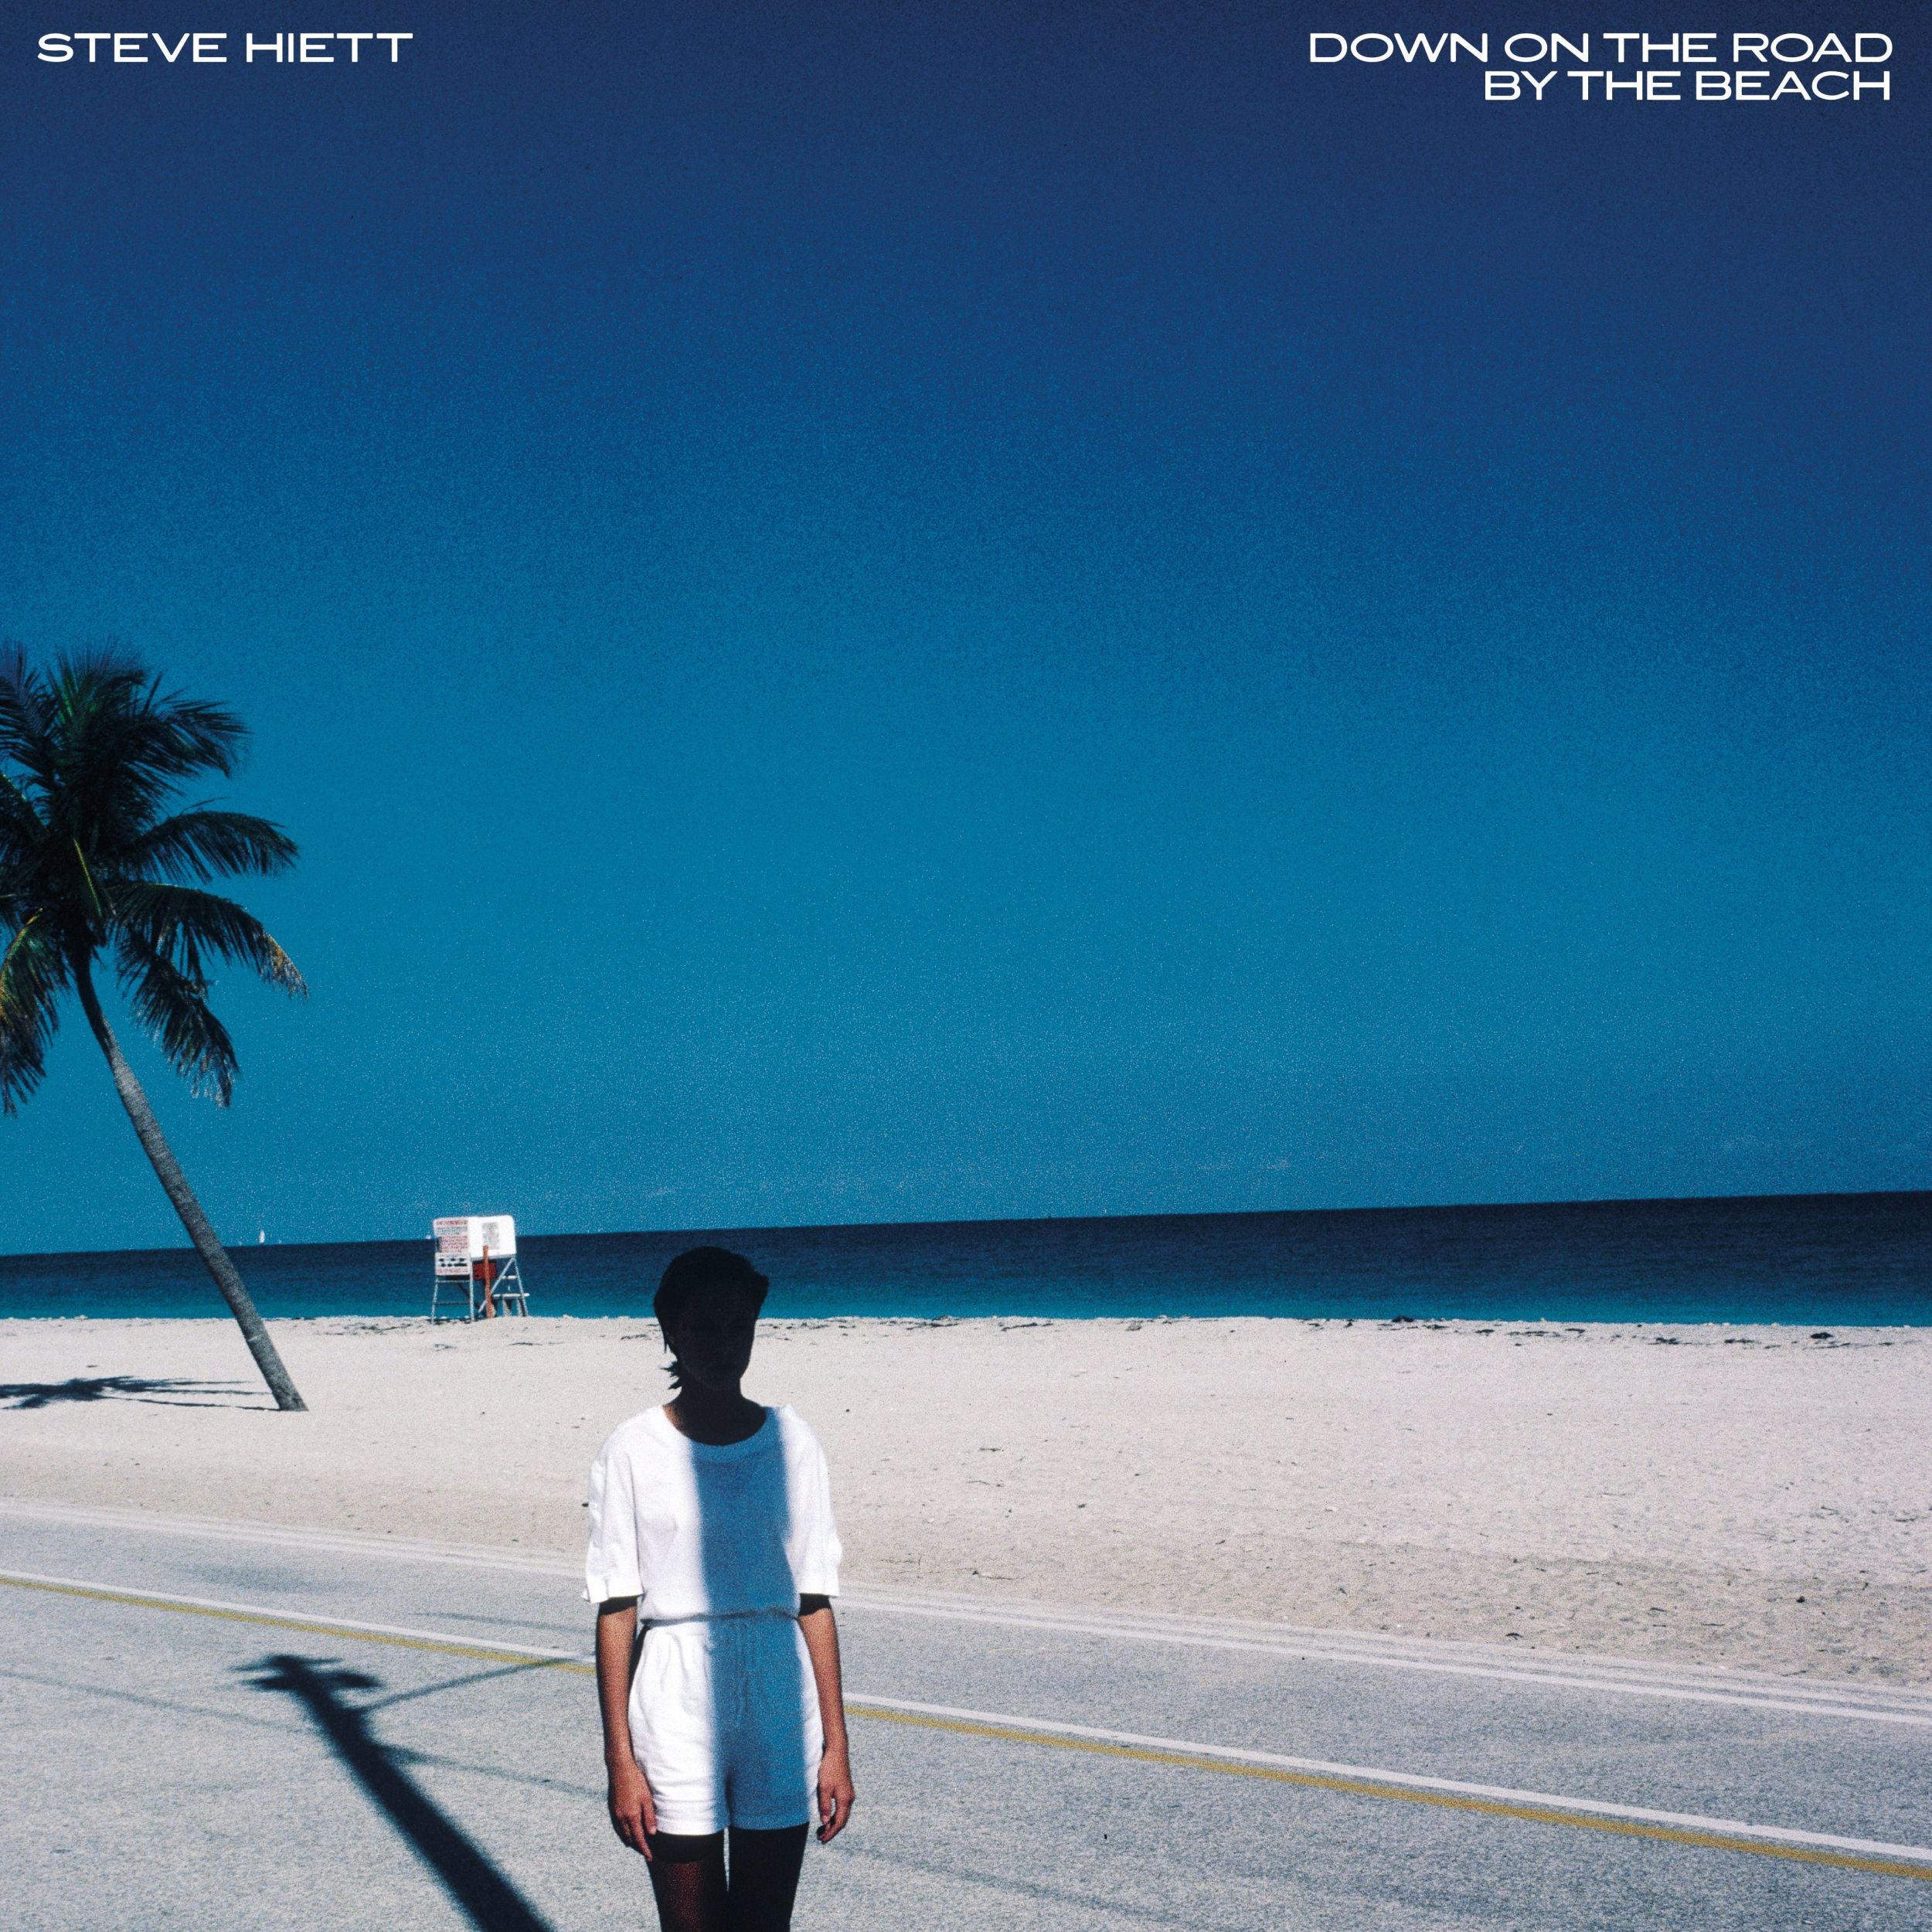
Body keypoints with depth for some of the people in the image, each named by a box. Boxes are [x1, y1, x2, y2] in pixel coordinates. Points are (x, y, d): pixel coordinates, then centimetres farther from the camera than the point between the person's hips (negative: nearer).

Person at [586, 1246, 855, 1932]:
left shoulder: (792, 1445, 4)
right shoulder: (633, 1452, -3)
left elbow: (814, 1602, 6)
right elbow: (616, 1611, -2)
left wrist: (836, 1745, 4)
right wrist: (620, 1760, -6)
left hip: (780, 1714, 2)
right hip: (675, 1714, -2)